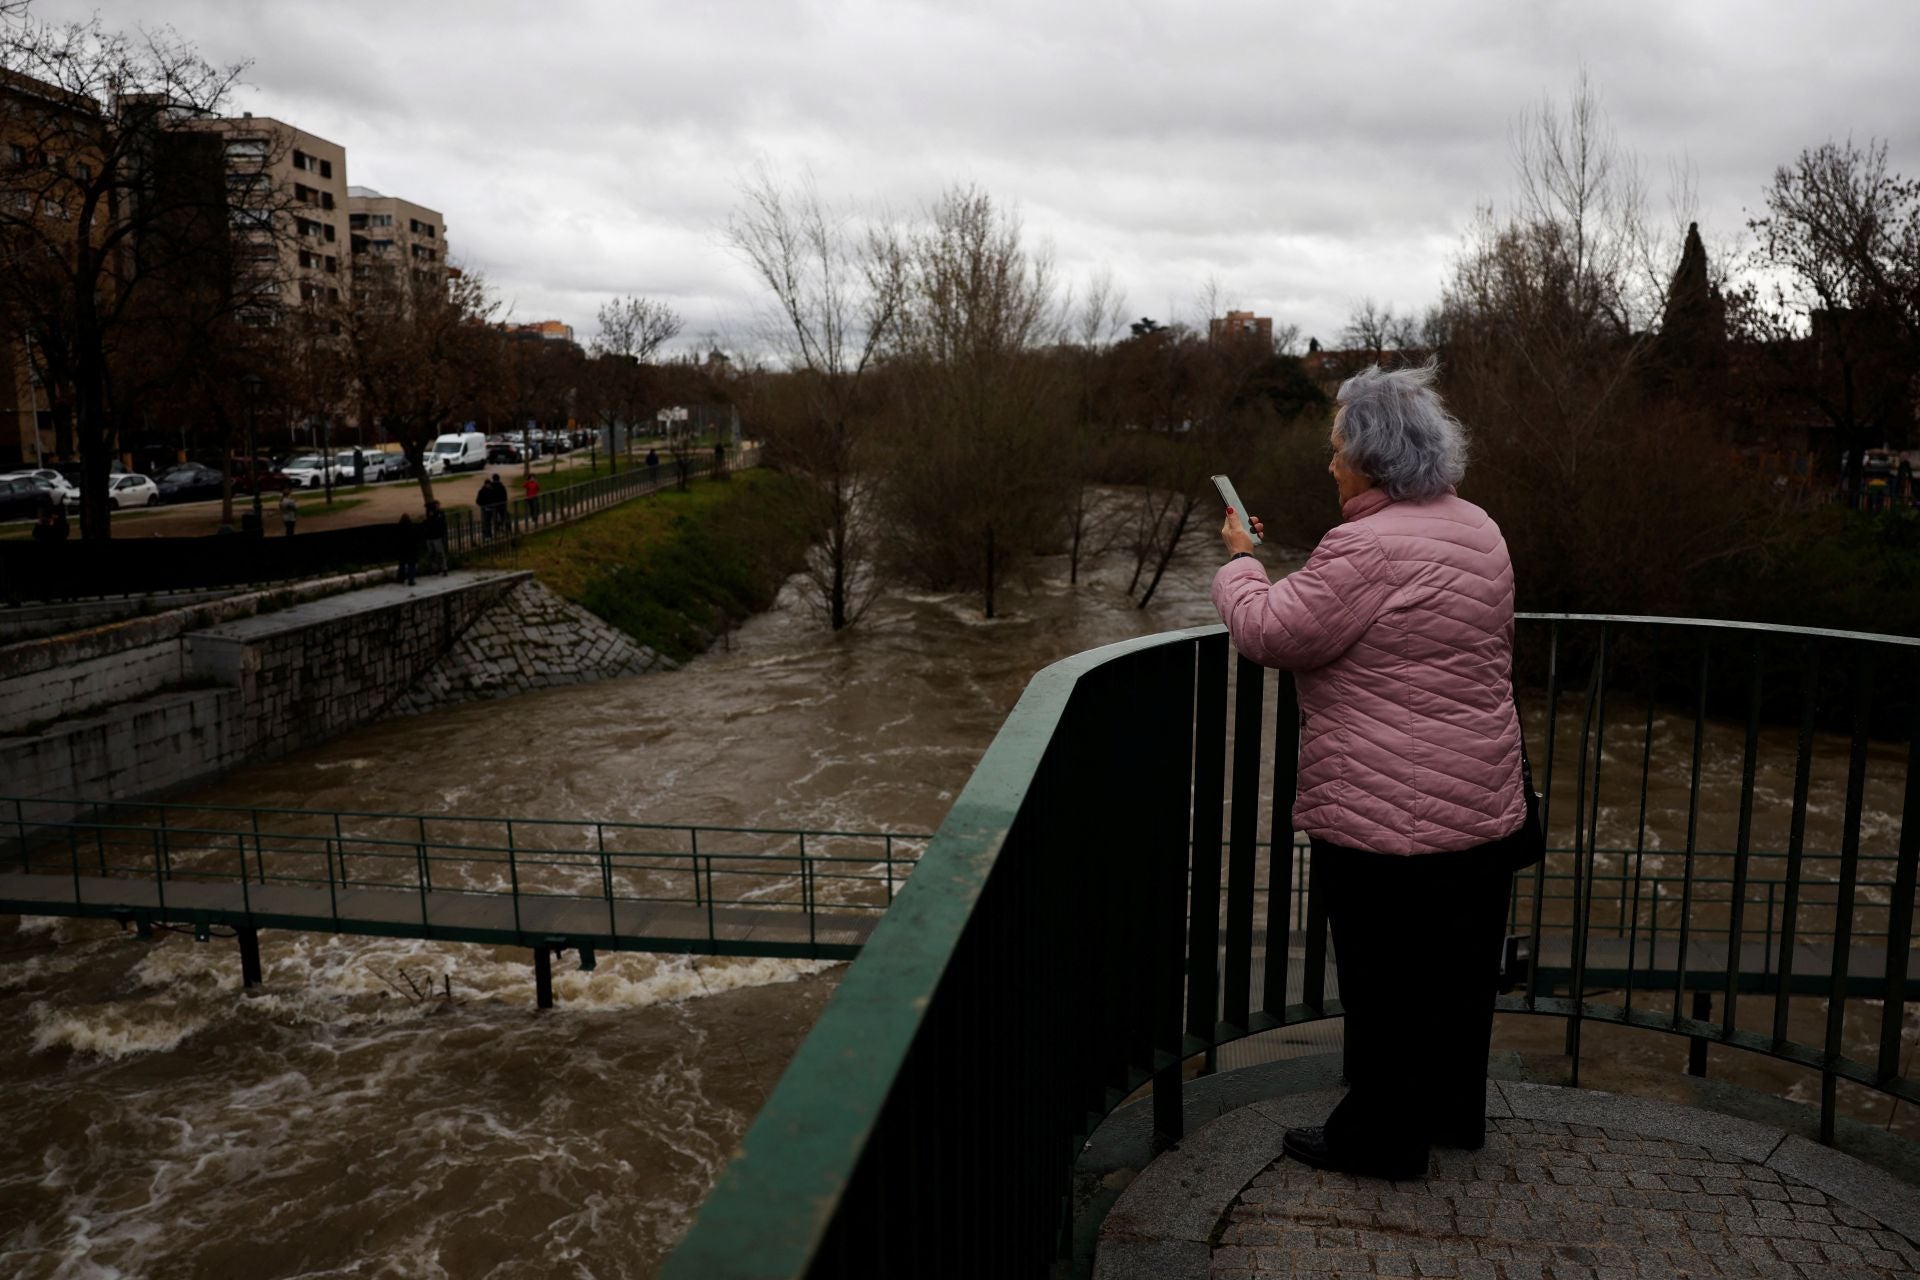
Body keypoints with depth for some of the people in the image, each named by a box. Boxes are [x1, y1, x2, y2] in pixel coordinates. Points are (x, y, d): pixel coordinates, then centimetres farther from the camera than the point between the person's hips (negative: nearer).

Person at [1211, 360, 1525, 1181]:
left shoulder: (1369, 549, -22)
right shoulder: (1477, 530, 8)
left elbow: (1268, 632, -18)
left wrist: (1239, 559, 0)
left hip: (1387, 820, -9)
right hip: (1484, 809, 9)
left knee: (1385, 985, 7)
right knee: (1459, 970, 21)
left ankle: (1381, 1138, 22)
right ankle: (1453, 1113, 38)